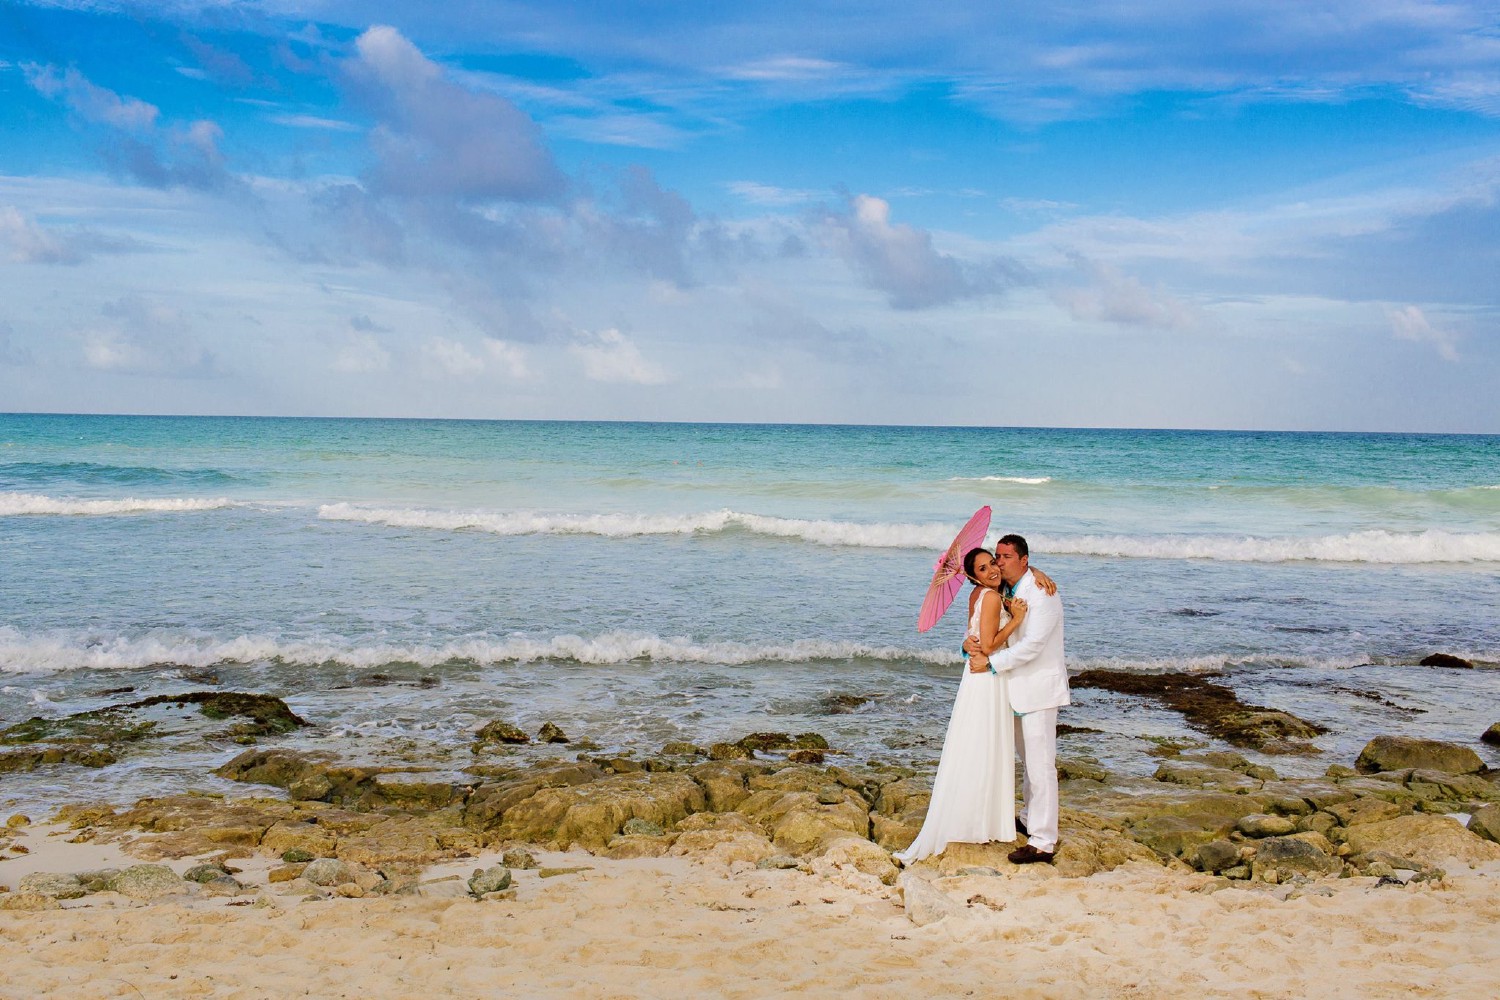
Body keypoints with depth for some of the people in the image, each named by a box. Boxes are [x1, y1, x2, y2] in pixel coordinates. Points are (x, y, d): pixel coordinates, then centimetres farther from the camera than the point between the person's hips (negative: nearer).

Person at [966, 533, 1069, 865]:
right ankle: (1029, 819, 37)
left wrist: (992, 661, -19)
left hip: (1040, 687, -9)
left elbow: (1032, 646, -24)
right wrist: (969, 642, -7)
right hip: (1019, 687, 9)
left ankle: (1043, 843, -6)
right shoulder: (1005, 591, 10)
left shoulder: (1041, 595, -19)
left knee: (1040, 765, -8)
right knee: (1027, 760, 22)